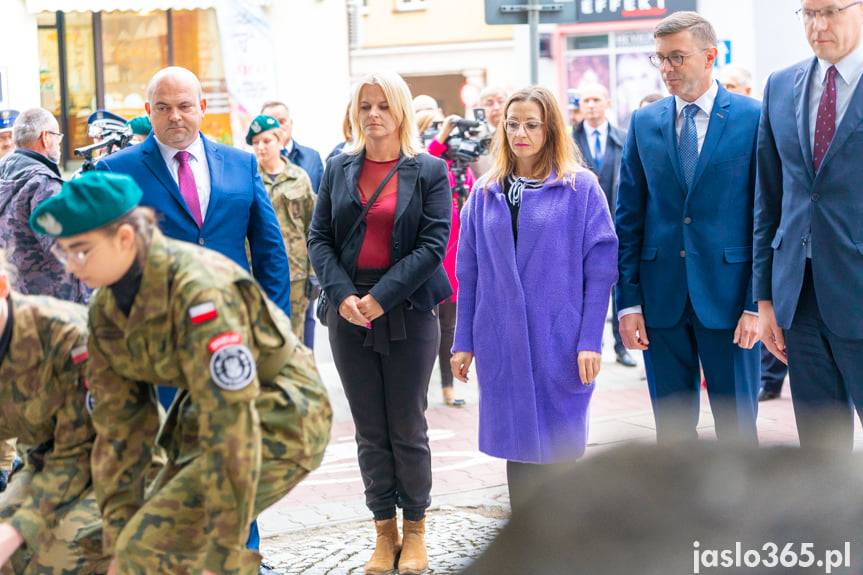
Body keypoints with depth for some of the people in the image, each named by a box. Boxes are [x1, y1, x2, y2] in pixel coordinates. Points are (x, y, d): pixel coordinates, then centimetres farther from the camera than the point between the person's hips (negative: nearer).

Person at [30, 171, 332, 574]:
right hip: (203, 417, 8)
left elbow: (230, 429, -30)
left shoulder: (198, 290, -29)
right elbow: (118, 424, 1)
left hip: (277, 419, -8)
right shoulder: (106, 308, -3)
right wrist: (118, 539, -3)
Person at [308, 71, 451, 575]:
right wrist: (342, 295, -11)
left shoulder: (429, 171, -1)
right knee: (370, 431, 8)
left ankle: (415, 529, 19)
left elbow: (433, 245, -8)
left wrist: (380, 297, -15)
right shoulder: (338, 169, 8)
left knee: (408, 428, 4)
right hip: (350, 313, 3)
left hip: (409, 312, -3)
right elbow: (320, 239, 5)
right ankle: (384, 530, 18)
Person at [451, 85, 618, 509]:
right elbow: (468, 273, 10)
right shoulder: (485, 193, 8)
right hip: (503, 343, 3)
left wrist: (590, 341, -12)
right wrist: (463, 343, 6)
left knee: (559, 446, 3)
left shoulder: (581, 187, -2)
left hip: (560, 342, -3)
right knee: (518, 443, 8)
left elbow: (601, 268, -6)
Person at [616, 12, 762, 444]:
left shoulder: (753, 118, -3)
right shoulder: (644, 122, 7)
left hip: (728, 295, -3)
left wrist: (758, 303, -9)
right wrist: (628, 301, 1)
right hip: (661, 297, 3)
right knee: (672, 429, 10)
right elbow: (629, 217, 7)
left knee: (736, 427, 6)